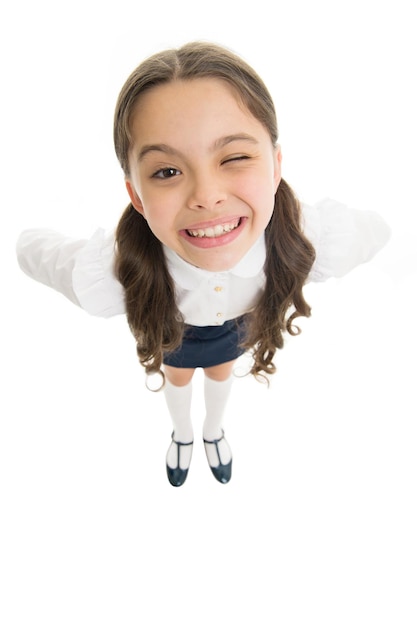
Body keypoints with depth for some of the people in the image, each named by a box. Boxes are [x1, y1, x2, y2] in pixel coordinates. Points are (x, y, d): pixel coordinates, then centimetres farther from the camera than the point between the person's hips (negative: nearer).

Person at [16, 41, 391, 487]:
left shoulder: (318, 242, -44)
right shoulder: (106, 275, -47)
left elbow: (375, 229, -19)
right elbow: (30, 247, -25)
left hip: (238, 324, 2)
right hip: (169, 328, -1)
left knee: (220, 371, 33)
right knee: (176, 376, 31)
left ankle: (214, 430, 70)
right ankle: (183, 433, 69)